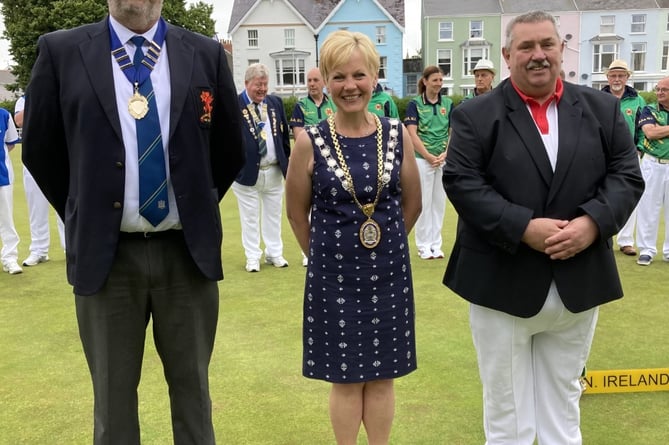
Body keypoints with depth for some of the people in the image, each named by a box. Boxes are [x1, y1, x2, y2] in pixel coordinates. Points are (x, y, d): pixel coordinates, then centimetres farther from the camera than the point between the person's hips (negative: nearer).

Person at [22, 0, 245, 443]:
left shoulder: (206, 54, 2)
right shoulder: (61, 51, -1)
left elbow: (231, 150, 11)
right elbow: (40, 150, 7)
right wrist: (86, 217, 10)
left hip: (188, 251, 1)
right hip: (105, 253, 0)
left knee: (193, 388, 15)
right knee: (113, 394, 13)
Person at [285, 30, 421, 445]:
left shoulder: (398, 135, -4)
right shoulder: (310, 142, -9)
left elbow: (412, 204, 8)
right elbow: (297, 212, 3)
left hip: (388, 269, 2)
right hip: (335, 272, -2)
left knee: (383, 374, 13)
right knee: (345, 377, 10)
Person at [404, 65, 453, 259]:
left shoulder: (448, 104, 7)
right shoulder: (415, 104, -2)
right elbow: (412, 134, -8)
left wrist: (445, 154, -10)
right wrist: (430, 157, -13)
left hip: (444, 160, 3)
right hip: (422, 159, -3)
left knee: (439, 202, 8)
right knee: (423, 203, 1)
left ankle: (436, 245, 18)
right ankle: (423, 246, 11)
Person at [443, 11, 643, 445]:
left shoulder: (602, 108, 6)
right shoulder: (476, 115, -4)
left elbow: (627, 174, 2)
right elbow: (460, 181, -12)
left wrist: (593, 222, -16)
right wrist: (524, 228, -22)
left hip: (579, 283, 3)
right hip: (502, 283, -3)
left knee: (564, 399, 19)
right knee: (506, 404, 13)